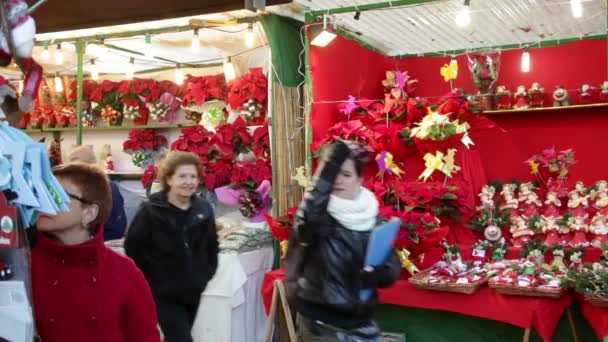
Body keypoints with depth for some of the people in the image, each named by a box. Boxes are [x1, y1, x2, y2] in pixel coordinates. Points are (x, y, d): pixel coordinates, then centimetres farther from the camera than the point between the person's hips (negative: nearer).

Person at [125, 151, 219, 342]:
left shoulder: (204, 209, 2)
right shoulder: (151, 210, -13)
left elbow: (212, 245, 15)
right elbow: (132, 247, -8)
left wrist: (207, 273, 8)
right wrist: (149, 279, -7)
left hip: (193, 291, 5)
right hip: (164, 292, -5)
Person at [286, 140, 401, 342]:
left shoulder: (372, 218, 2)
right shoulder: (315, 214, -11)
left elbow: (393, 267, 1)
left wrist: (377, 273, -23)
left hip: (360, 321, 4)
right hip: (321, 322, -4)